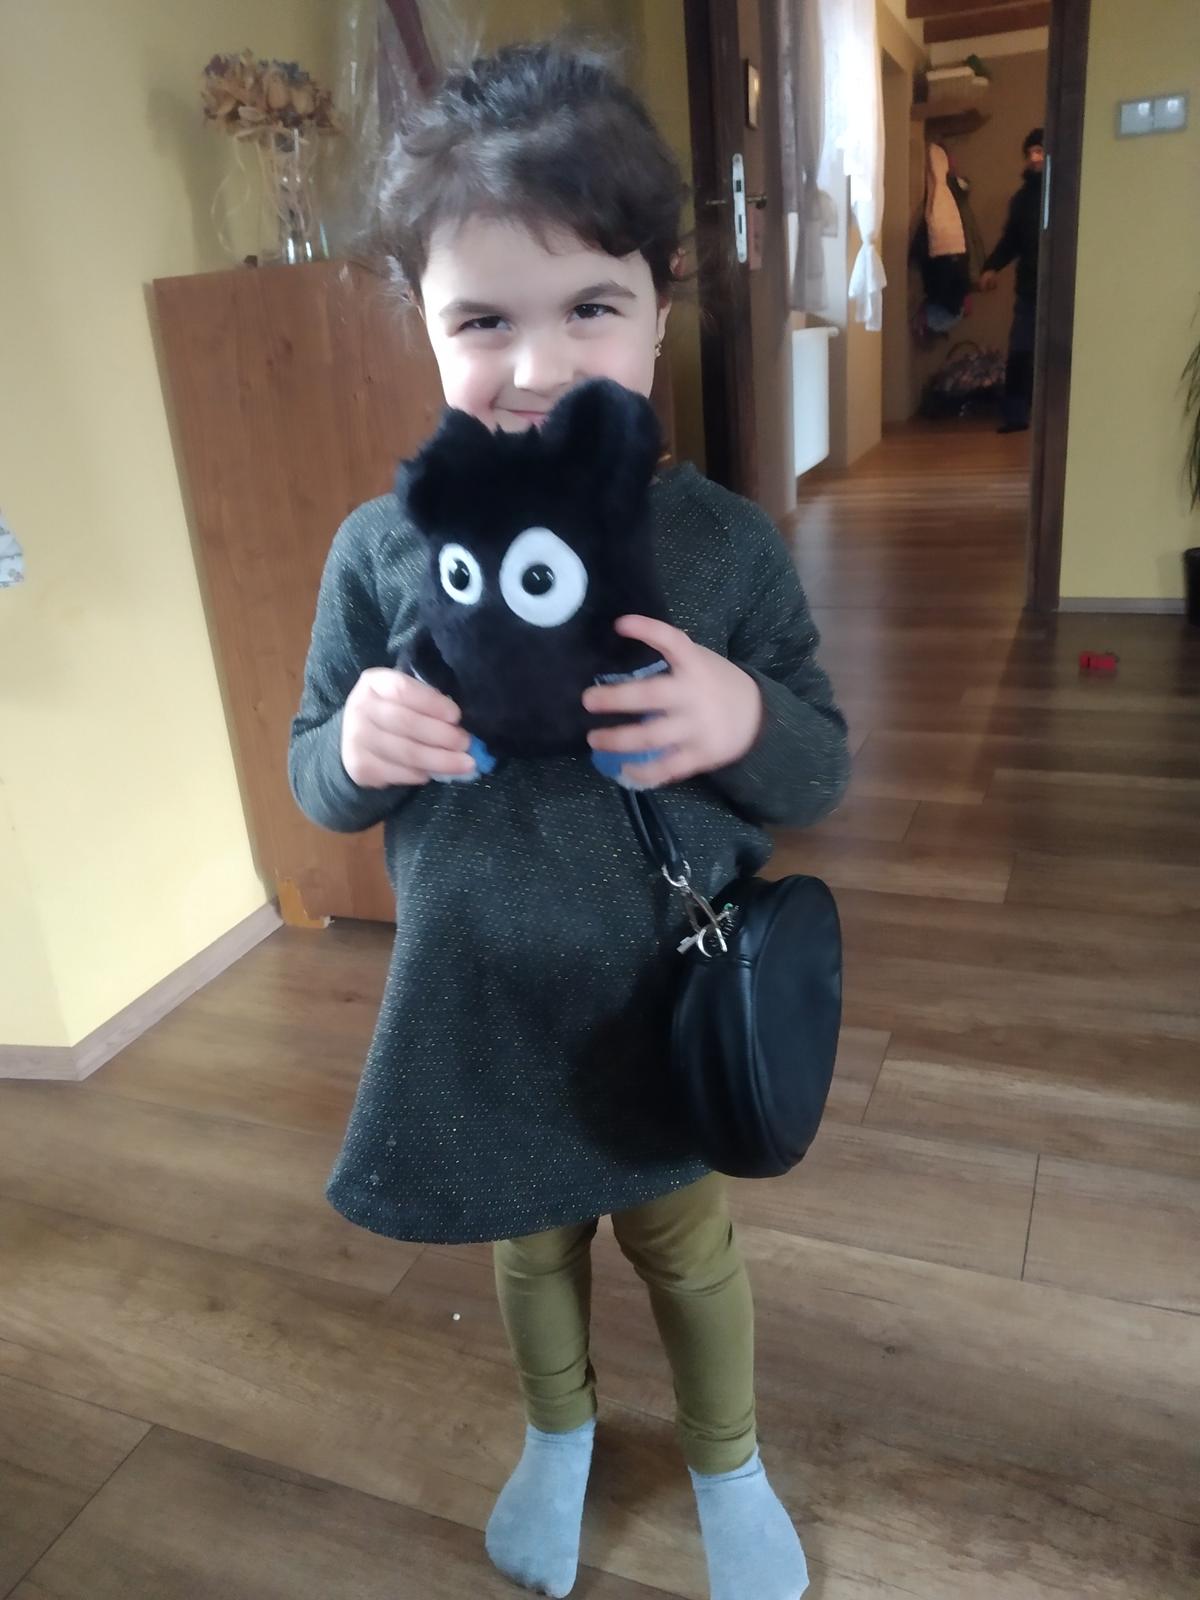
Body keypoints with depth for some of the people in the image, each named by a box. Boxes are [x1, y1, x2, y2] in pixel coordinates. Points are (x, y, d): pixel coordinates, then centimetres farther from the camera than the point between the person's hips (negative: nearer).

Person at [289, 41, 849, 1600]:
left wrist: (746, 722, -29)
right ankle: (559, 1432, 60)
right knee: (531, 1246, 26)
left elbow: (822, 772, -7)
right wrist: (359, 748, -27)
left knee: (690, 1247, 23)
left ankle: (727, 1461, 56)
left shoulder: (727, 546, -14)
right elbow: (314, 779, -3)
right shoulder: (381, 551, -13)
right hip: (476, 1018, 1)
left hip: (670, 1012, -1)